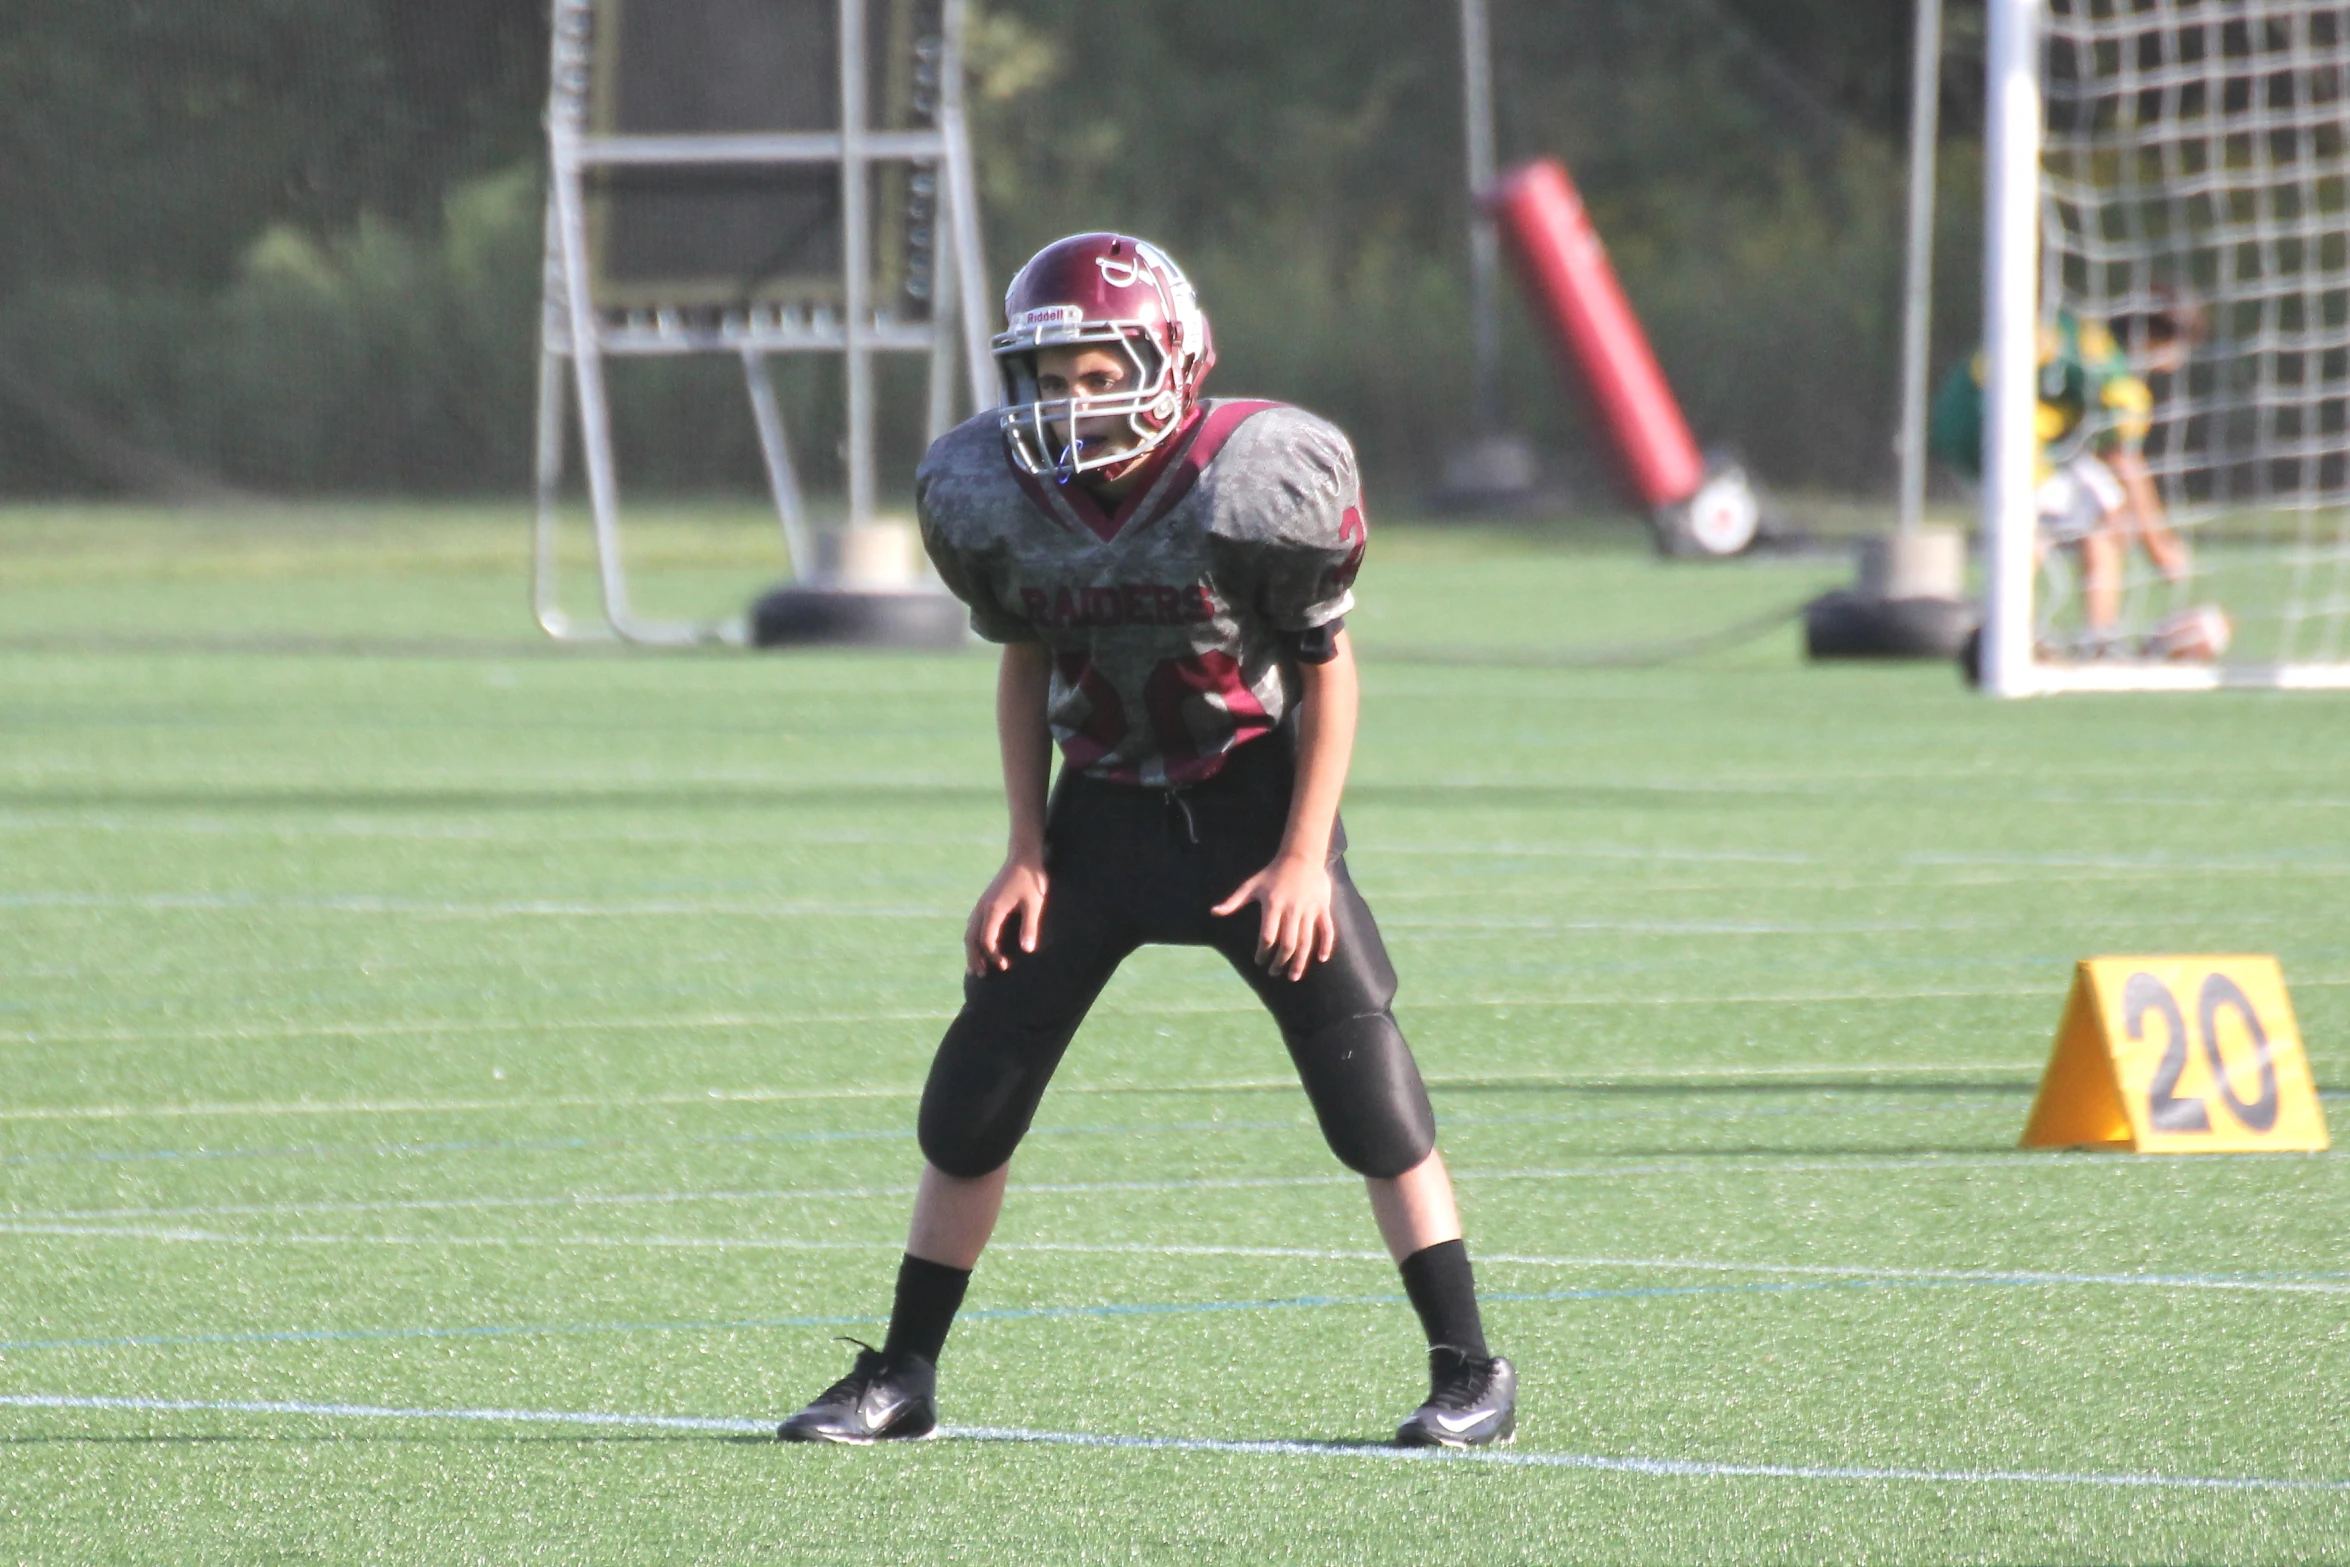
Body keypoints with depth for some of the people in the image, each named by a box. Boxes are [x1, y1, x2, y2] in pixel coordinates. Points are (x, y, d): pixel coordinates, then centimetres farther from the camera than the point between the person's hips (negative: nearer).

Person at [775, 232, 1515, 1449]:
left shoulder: (1251, 487, -22)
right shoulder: (996, 500, -12)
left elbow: (1326, 669, -10)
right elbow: (1025, 665, 5)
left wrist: (1305, 859, -14)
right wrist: (1026, 854, 1)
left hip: (1253, 799, -4)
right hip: (1104, 807, 4)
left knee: (1366, 1086, -10)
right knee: (970, 1100, 1)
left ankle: (1469, 1371, -1)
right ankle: (902, 1379, 13)